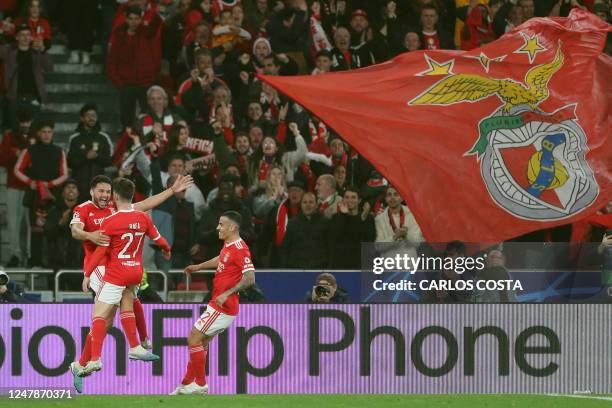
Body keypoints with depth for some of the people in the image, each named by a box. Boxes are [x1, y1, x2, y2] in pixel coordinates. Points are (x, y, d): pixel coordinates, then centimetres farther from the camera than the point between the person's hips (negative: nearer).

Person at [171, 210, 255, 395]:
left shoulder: (240, 249, -20)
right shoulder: (228, 245, 10)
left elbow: (250, 278, -27)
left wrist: (227, 293, -31)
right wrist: (198, 267, 42)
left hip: (223, 306, -10)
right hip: (218, 305, 10)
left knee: (193, 339, -7)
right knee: (201, 341, 15)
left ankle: (200, 384, 1)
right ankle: (187, 384, 23)